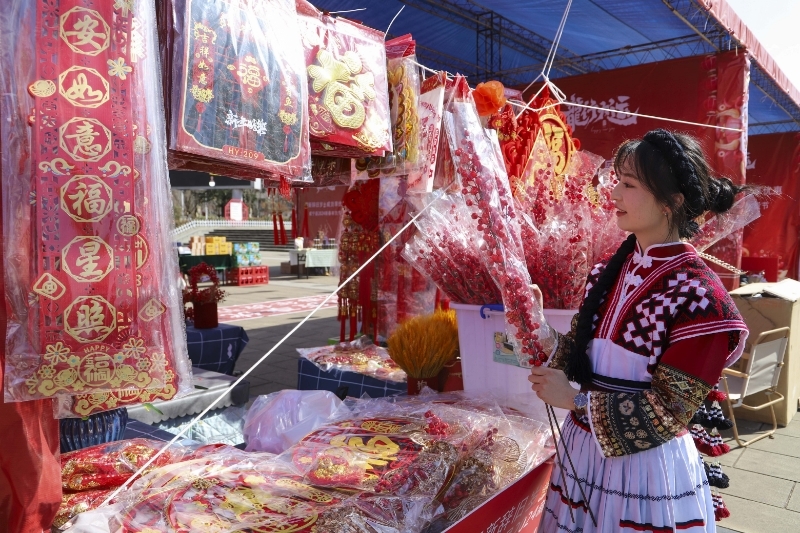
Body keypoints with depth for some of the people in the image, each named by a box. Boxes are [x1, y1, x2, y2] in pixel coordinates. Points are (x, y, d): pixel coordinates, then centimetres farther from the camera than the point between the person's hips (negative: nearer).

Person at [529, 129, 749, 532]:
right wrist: (553, 369, -15)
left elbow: (667, 411, -19)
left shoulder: (699, 297, -20)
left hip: (647, 464, -6)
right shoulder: (613, 269, 1)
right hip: (583, 446, 6)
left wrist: (575, 399, -18)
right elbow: (580, 336, 6)